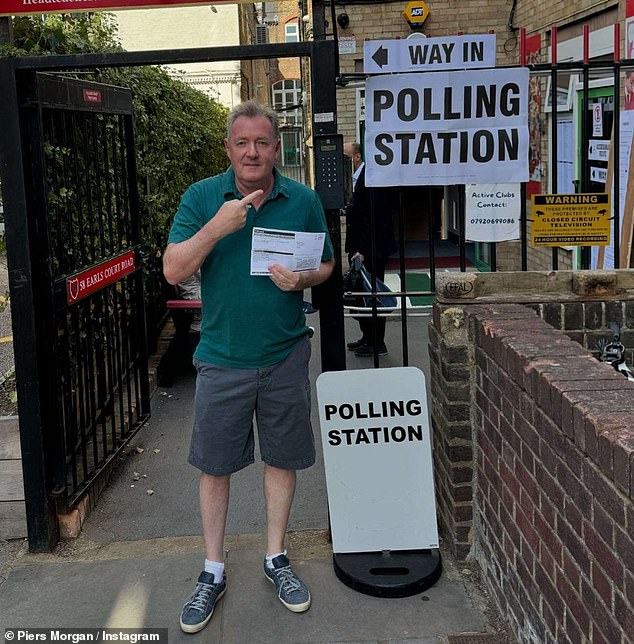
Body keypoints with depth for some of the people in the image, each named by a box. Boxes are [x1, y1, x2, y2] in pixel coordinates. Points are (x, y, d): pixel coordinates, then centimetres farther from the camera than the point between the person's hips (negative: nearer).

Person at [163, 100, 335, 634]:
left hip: (285, 355, 1)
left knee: (282, 458, 11)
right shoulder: (201, 198, -3)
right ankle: (213, 573, 24)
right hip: (222, 357, -1)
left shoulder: (303, 201, 1)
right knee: (214, 466, 7)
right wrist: (216, 228, -22)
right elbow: (173, 270, -8)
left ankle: (276, 558, 31)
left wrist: (301, 279, -13)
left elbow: (327, 265, 10)